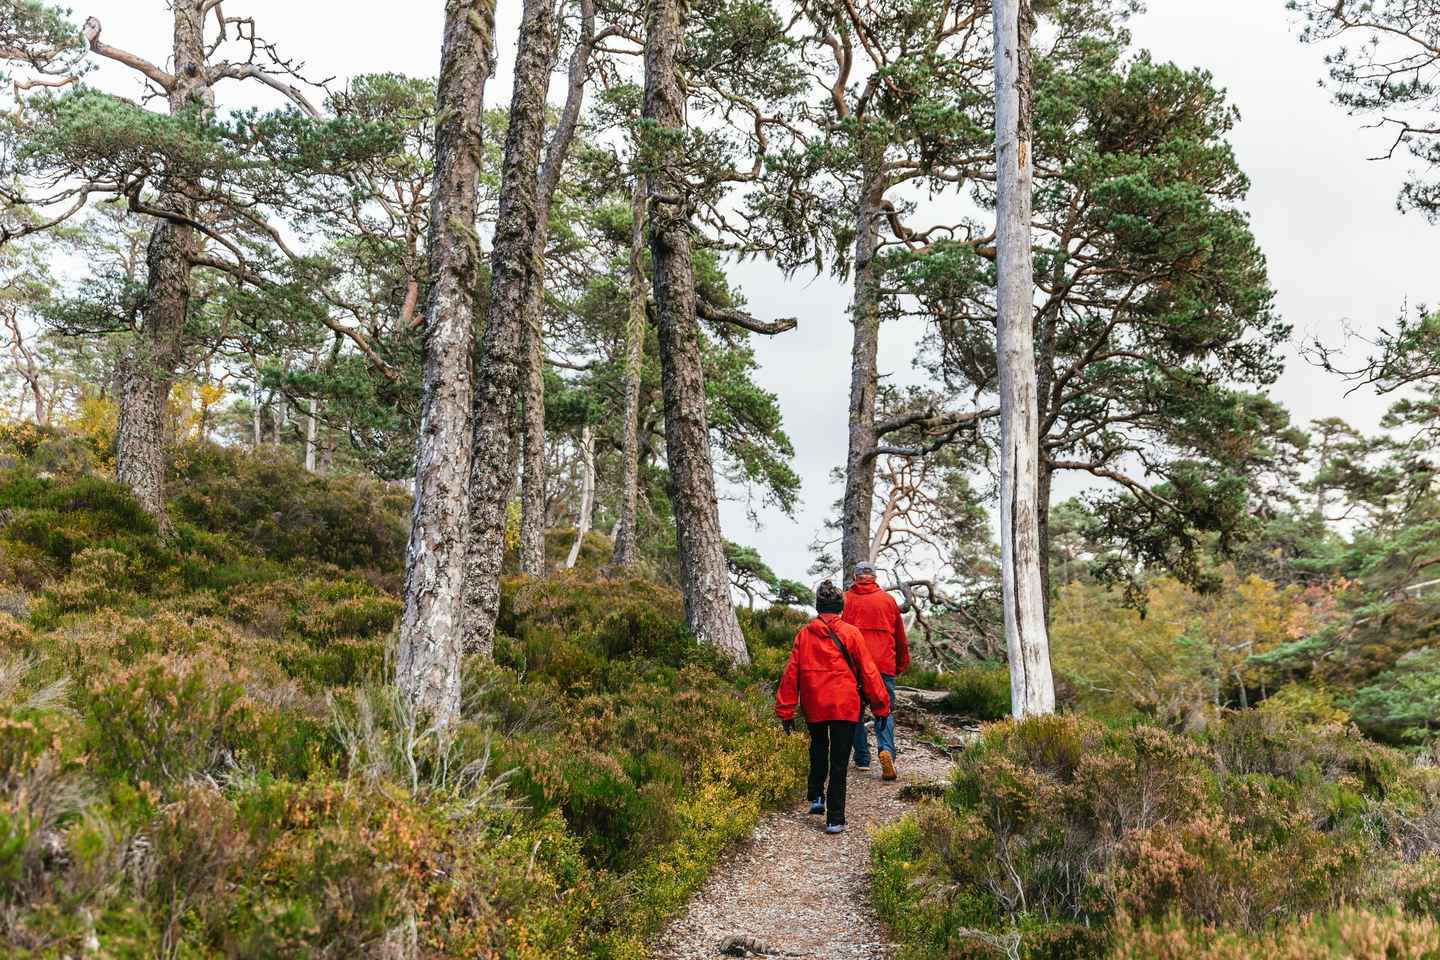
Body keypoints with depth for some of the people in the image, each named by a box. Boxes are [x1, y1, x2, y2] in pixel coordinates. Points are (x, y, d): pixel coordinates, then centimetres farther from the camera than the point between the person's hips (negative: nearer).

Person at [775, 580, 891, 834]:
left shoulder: (804, 634, 2)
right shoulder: (850, 633, -4)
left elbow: (791, 673, 2)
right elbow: (868, 672, -2)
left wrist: (786, 710, 7)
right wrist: (881, 706, 7)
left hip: (814, 708, 2)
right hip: (845, 707, -2)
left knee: (818, 752, 27)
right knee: (839, 762, 2)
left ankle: (816, 797, 20)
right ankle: (835, 819, 1)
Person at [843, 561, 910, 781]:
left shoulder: (845, 600, 2)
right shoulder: (888, 600, 7)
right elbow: (900, 637, 14)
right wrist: (902, 664, 24)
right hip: (884, 664, 1)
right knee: (884, 709, 4)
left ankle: (862, 758, 13)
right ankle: (887, 749, -19)